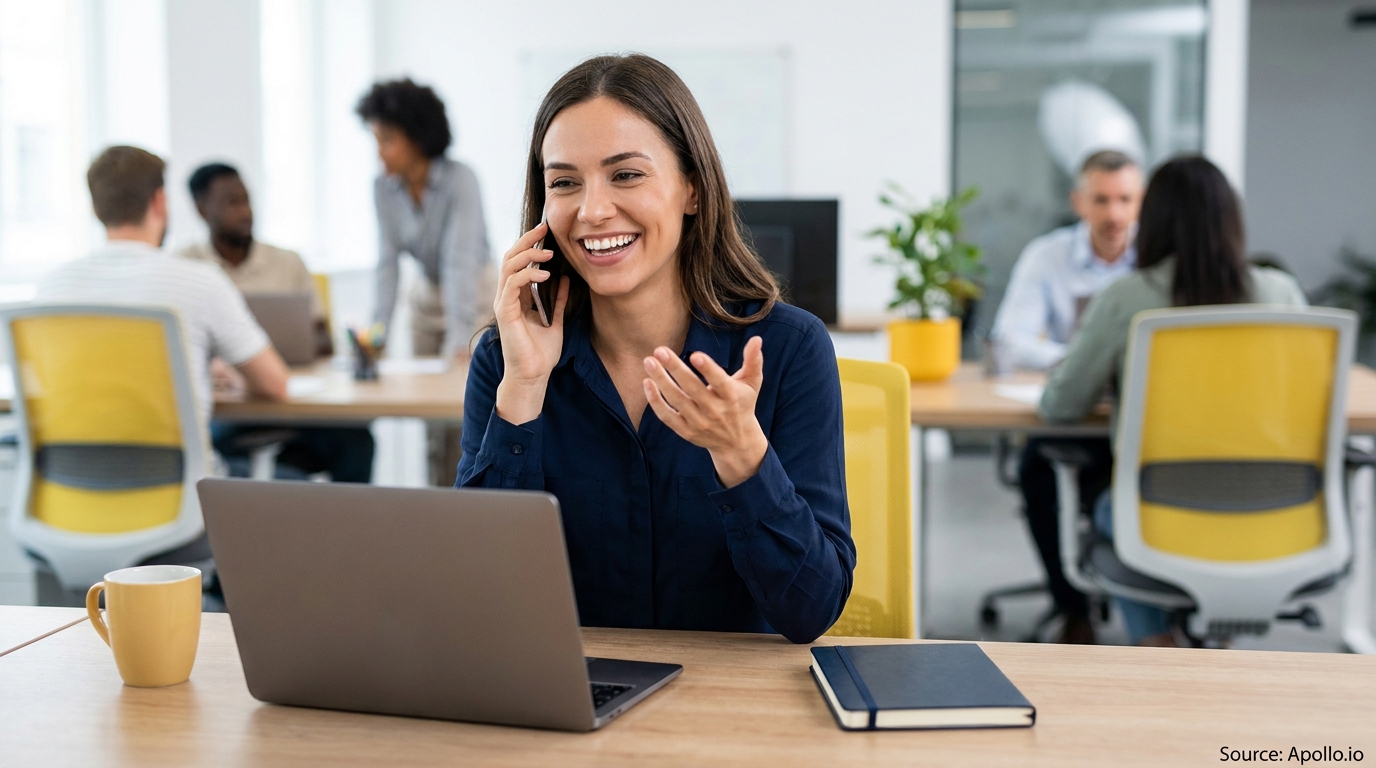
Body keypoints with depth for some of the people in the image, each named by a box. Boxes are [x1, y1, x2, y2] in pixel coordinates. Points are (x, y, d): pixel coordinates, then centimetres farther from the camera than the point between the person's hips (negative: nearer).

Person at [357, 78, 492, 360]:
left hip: (475, 291, -5)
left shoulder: (459, 179, -24)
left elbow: (460, 261, -31)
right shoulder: (383, 188, -9)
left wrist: (460, 339, -36)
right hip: (428, 292, 5)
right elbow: (387, 261, -9)